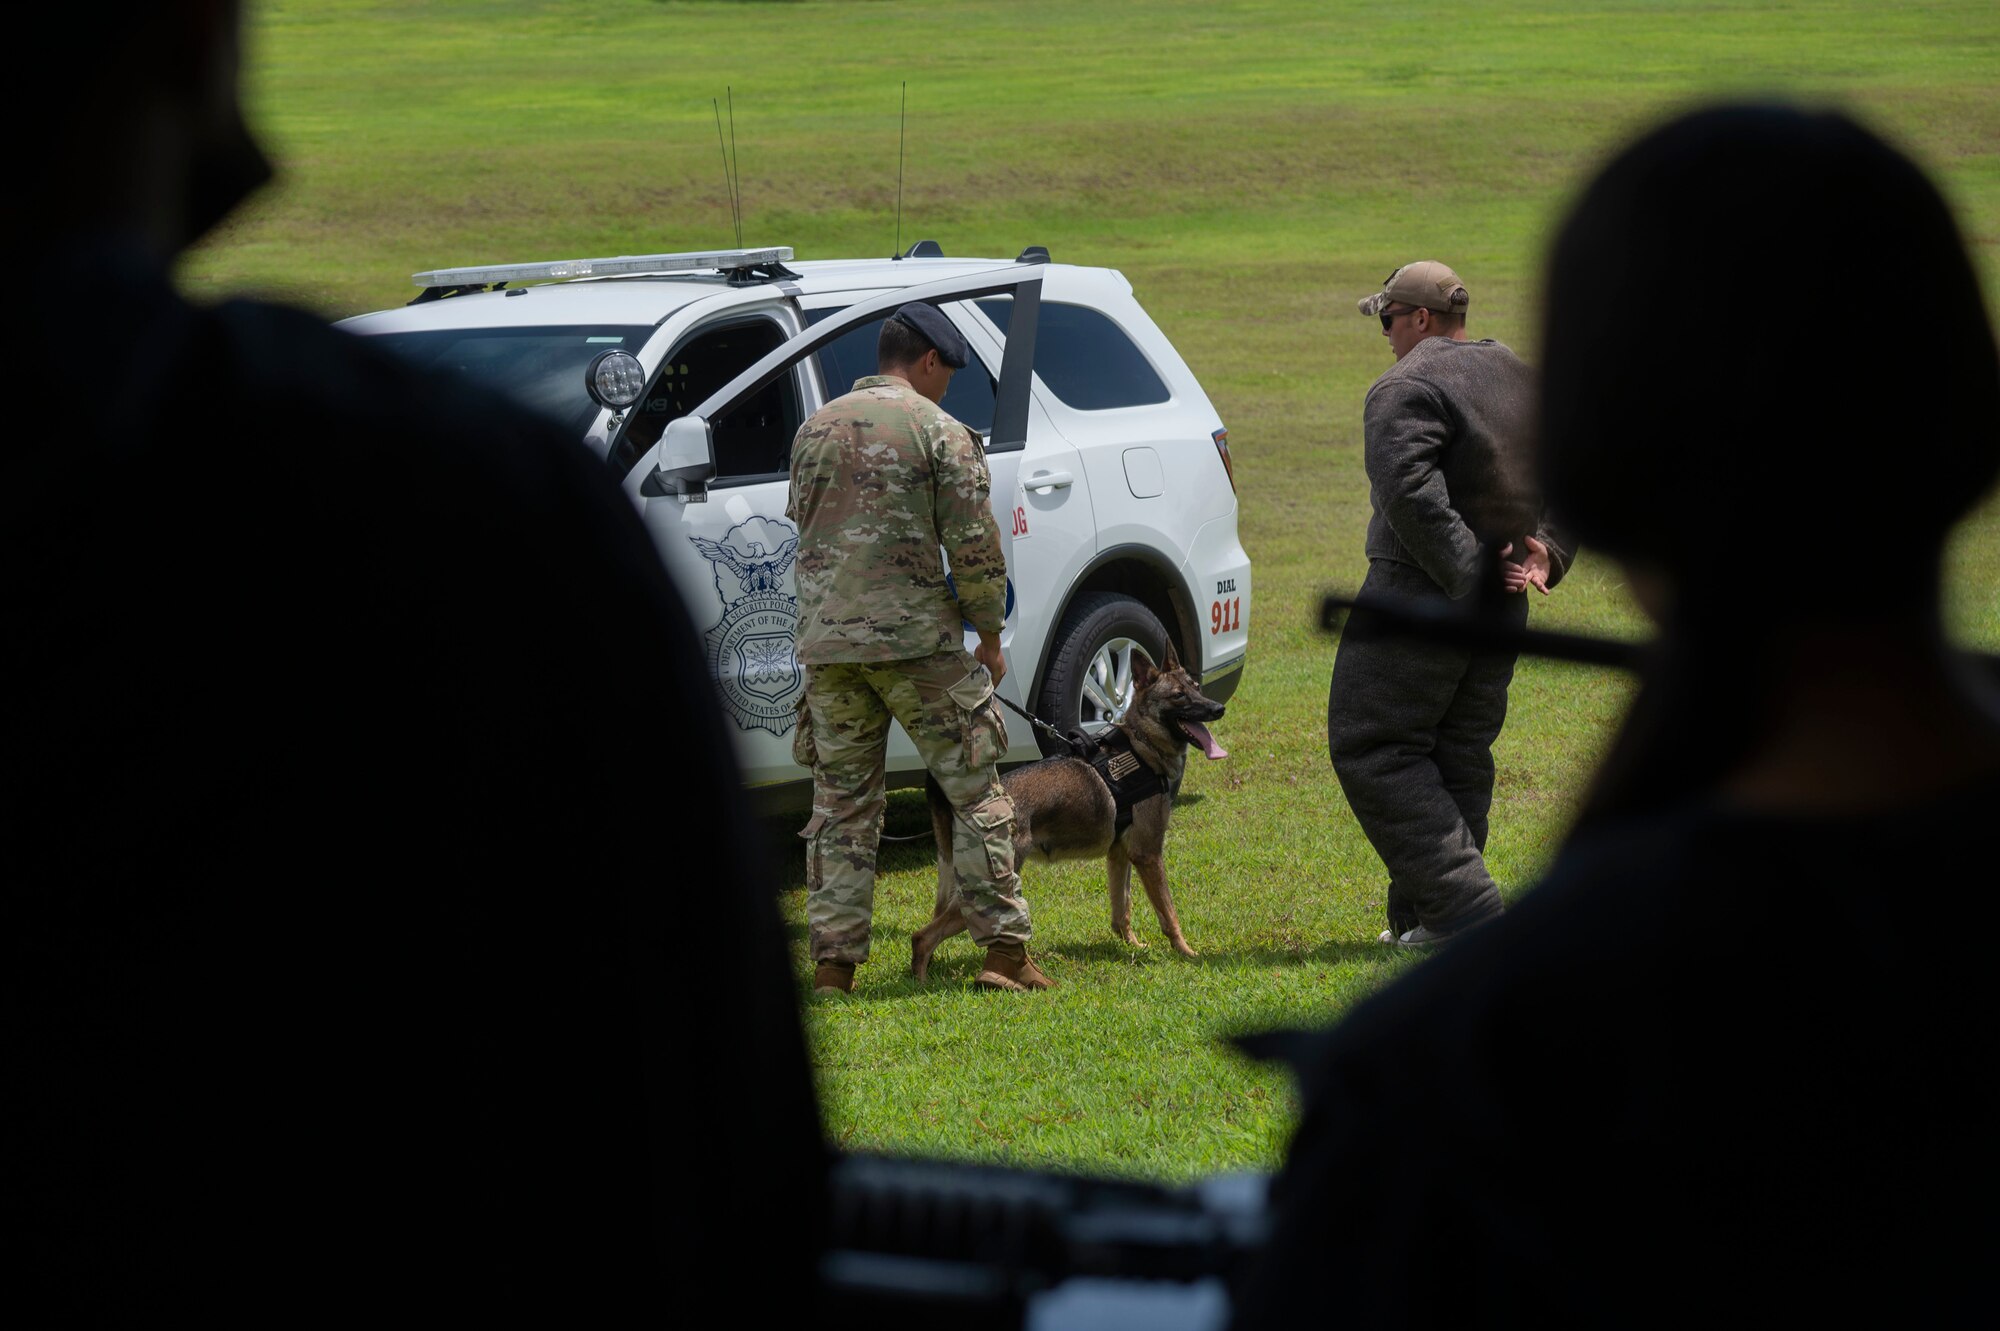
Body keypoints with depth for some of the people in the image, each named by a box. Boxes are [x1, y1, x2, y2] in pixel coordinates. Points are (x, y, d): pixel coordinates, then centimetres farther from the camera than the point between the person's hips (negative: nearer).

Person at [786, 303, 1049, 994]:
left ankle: (833, 960, 7)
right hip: (916, 639, -5)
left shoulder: (815, 429, 12)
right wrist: (990, 636, 4)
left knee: (841, 805, 10)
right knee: (974, 792, 3)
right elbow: (975, 543, -7)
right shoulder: (938, 430, -5)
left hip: (826, 643, 5)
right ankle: (1005, 950, 1)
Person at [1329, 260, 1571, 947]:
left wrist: (1467, 575, -22)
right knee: (1460, 758, 14)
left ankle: (1461, 906, -11)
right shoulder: (1521, 380, 14)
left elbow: (1411, 495, -26)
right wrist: (1547, 552, 4)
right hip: (1501, 610, 9)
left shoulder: (1408, 388, -14)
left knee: (1374, 750, -2)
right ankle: (1423, 917, 17)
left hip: (1421, 600, -9)